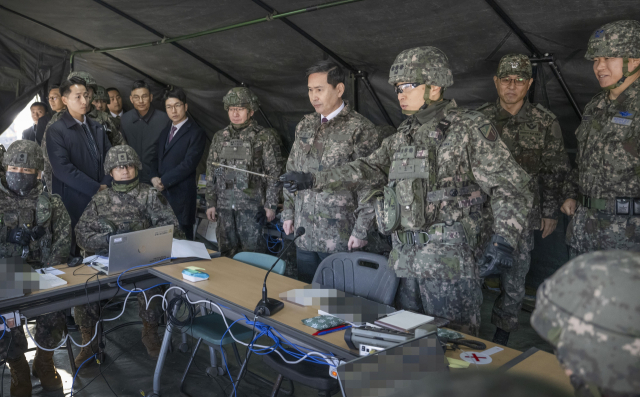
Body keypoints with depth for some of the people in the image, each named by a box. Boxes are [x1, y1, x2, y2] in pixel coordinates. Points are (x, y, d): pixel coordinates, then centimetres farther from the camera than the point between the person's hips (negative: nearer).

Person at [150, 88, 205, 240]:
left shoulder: (195, 133, -6)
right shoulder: (165, 131, 19)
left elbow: (188, 164, -14)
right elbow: (158, 158, 20)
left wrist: (164, 181, -12)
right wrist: (154, 177, -1)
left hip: (181, 194, -6)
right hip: (161, 193, 6)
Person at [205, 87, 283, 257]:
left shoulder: (264, 137, -2)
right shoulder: (219, 137, 10)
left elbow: (274, 173, -4)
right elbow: (211, 172, 13)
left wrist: (271, 205, -8)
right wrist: (210, 203, 8)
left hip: (251, 205, -4)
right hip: (224, 205, 4)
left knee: (252, 253, -1)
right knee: (227, 253, 11)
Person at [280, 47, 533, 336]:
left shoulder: (469, 129, -6)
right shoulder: (404, 135, 14)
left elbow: (511, 186, -8)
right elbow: (370, 169, 18)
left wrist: (504, 240, -22)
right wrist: (313, 180, 13)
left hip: (448, 259, -6)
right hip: (405, 257, 7)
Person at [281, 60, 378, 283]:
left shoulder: (360, 129, -9)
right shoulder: (304, 126, 11)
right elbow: (292, 171, 17)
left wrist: (361, 231, -14)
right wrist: (288, 212, 13)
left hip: (341, 238, -6)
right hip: (304, 234, 6)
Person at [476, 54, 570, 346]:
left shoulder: (544, 122, 1)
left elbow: (555, 171, 5)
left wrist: (551, 212, 3)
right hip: (481, 210, 1)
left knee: (514, 277, 6)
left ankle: (502, 332, 24)